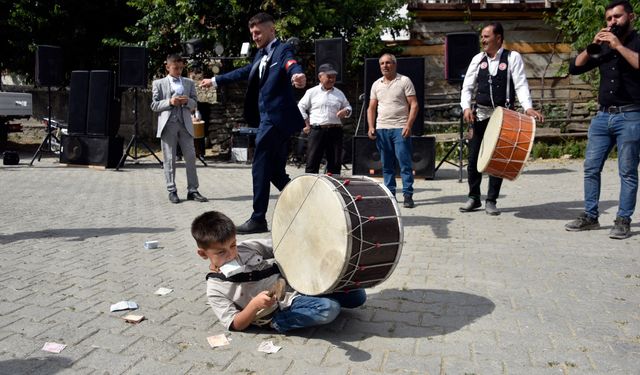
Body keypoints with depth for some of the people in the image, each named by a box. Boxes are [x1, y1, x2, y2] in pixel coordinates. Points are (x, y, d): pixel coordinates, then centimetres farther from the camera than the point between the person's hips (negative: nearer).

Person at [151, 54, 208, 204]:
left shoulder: (189, 83, 15)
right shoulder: (159, 83, 8)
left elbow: (195, 103, 14)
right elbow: (154, 105, 3)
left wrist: (187, 101, -8)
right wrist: (169, 102, -12)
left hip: (185, 124, 2)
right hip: (168, 124, -2)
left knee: (191, 157, -1)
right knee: (169, 159, 1)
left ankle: (192, 190, 4)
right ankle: (172, 191, 7)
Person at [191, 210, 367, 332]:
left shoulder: (246, 247, -2)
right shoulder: (216, 289, -11)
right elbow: (236, 325, -10)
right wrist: (254, 305, -28)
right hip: (282, 312, -4)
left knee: (357, 296, -3)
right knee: (329, 309, -31)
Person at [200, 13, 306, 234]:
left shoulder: (283, 50, -7)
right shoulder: (261, 55, 19)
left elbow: (292, 65, -29)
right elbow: (243, 72, 32)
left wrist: (298, 75, -53)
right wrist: (215, 81, 39)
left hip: (276, 119, -9)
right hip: (270, 119, 9)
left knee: (260, 170, -4)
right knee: (276, 172, 11)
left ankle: (258, 219, 4)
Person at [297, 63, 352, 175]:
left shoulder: (339, 93, 16)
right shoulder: (312, 92, 6)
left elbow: (348, 107, 24)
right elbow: (300, 108, 6)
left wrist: (345, 111, -1)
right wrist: (307, 125, 0)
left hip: (335, 131, 4)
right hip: (317, 130, -3)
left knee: (335, 163, 4)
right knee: (312, 162, -5)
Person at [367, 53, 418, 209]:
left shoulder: (404, 81, 1)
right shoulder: (376, 84, 15)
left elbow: (414, 104, -4)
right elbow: (371, 108, 17)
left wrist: (408, 125, -14)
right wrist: (371, 127, 4)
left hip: (400, 128, -4)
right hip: (381, 129, 5)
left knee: (405, 163, -6)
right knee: (386, 165, 9)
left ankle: (408, 195, -3)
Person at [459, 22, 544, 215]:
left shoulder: (513, 57, -3)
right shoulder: (478, 59, 6)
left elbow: (521, 84, -11)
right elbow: (467, 87, 5)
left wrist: (528, 107, -27)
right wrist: (466, 107, -13)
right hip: (480, 115, 3)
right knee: (473, 157, 3)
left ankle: (491, 200, 14)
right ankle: (474, 198, 18)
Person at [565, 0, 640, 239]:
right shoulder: (603, 48, 16)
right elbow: (574, 68, 8)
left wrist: (619, 46, -18)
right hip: (603, 116, 5)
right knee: (591, 168, 4)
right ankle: (590, 216, 12)